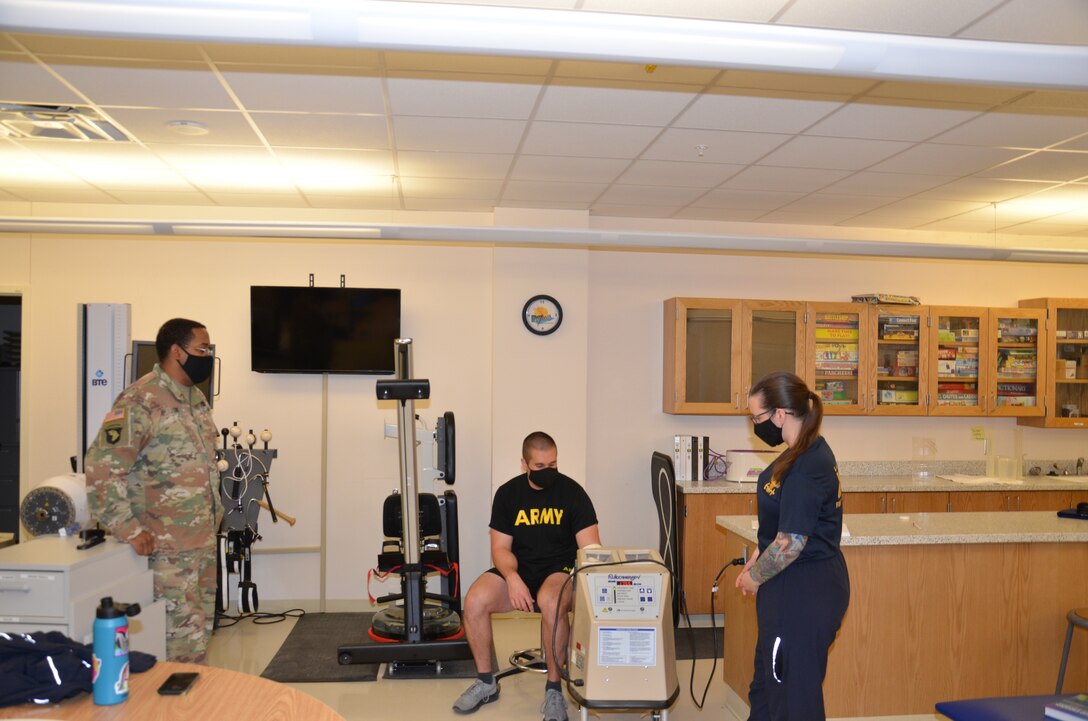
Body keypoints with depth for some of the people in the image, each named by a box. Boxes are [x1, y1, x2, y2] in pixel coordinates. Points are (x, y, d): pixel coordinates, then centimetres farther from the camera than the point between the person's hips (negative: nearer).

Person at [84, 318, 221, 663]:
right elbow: (101, 467, -22)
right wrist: (129, 530, -20)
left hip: (204, 539, 8)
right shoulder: (142, 401, -17)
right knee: (185, 639, -2)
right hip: (170, 546, -8)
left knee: (201, 629, 16)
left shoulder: (196, 397, 11)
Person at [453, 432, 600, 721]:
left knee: (551, 602, -37)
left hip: (560, 569, -3)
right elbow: (501, 548, -1)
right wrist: (512, 577, -22)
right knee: (474, 601, -23)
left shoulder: (572, 492, -7)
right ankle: (485, 682, -1)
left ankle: (553, 689, -18)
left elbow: (590, 548, -11)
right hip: (518, 569, 3)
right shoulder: (507, 493, 1)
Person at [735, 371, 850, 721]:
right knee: (767, 682, 23)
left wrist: (754, 578, -9)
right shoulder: (806, 451, 5)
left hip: (804, 593, -10)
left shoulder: (807, 467, -25)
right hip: (794, 587, 10)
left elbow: (790, 544, -24)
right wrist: (757, 558, 13)